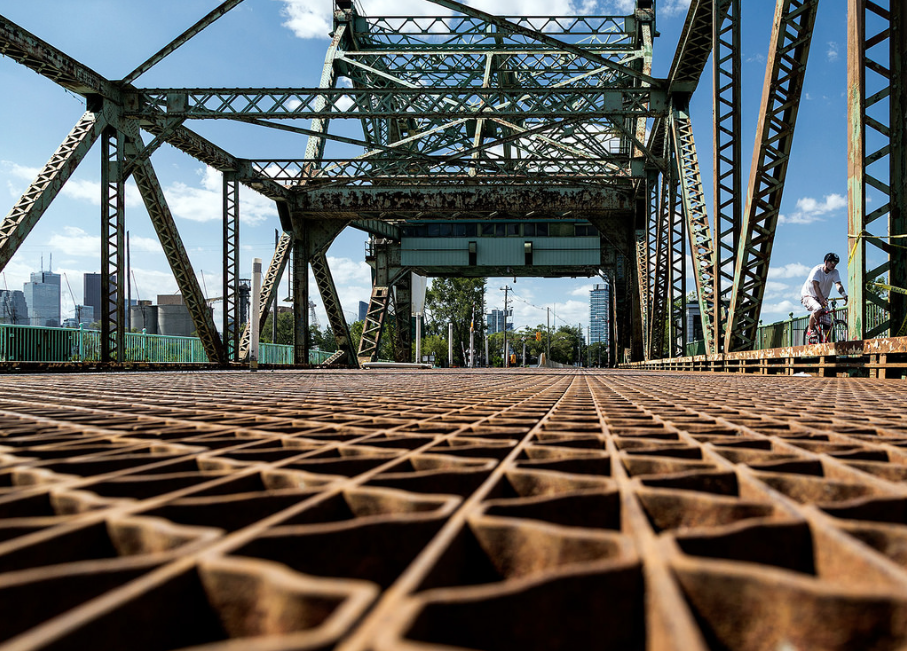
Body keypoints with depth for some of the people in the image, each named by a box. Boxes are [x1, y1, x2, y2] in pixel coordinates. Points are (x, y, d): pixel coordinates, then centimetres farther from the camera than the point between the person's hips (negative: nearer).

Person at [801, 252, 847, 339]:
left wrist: (844, 295, -39)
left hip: (823, 298, 5)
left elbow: (838, 284, -19)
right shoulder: (817, 270, -19)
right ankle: (810, 330, -16)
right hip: (809, 296, -5)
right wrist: (822, 299, -45)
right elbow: (816, 286, -31)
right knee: (817, 308, -36)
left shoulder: (834, 272, -5)